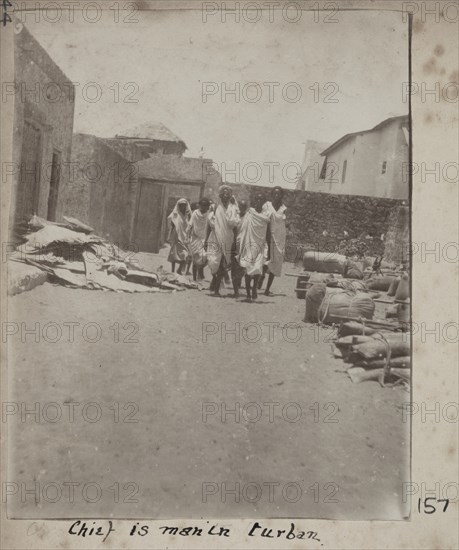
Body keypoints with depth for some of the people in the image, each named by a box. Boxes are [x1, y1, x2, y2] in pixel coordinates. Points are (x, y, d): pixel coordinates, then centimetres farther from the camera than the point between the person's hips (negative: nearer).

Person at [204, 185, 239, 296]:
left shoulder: (233, 209, 4)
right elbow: (209, 226, 8)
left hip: (227, 241, 1)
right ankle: (215, 277, 16)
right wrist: (206, 240, 7)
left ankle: (217, 288, 14)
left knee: (223, 266, 2)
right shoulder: (215, 208, 4)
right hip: (215, 239, -1)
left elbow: (234, 224, -8)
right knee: (213, 262, -14)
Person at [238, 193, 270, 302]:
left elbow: (268, 235, 11)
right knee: (248, 270, -1)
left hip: (260, 247, 1)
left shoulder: (266, 217, 7)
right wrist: (240, 248, -4)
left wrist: (269, 251, 11)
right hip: (249, 245, -1)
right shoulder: (249, 214, 1)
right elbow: (242, 231, 0)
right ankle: (248, 292, 10)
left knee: (258, 268, -13)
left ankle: (254, 288, 11)